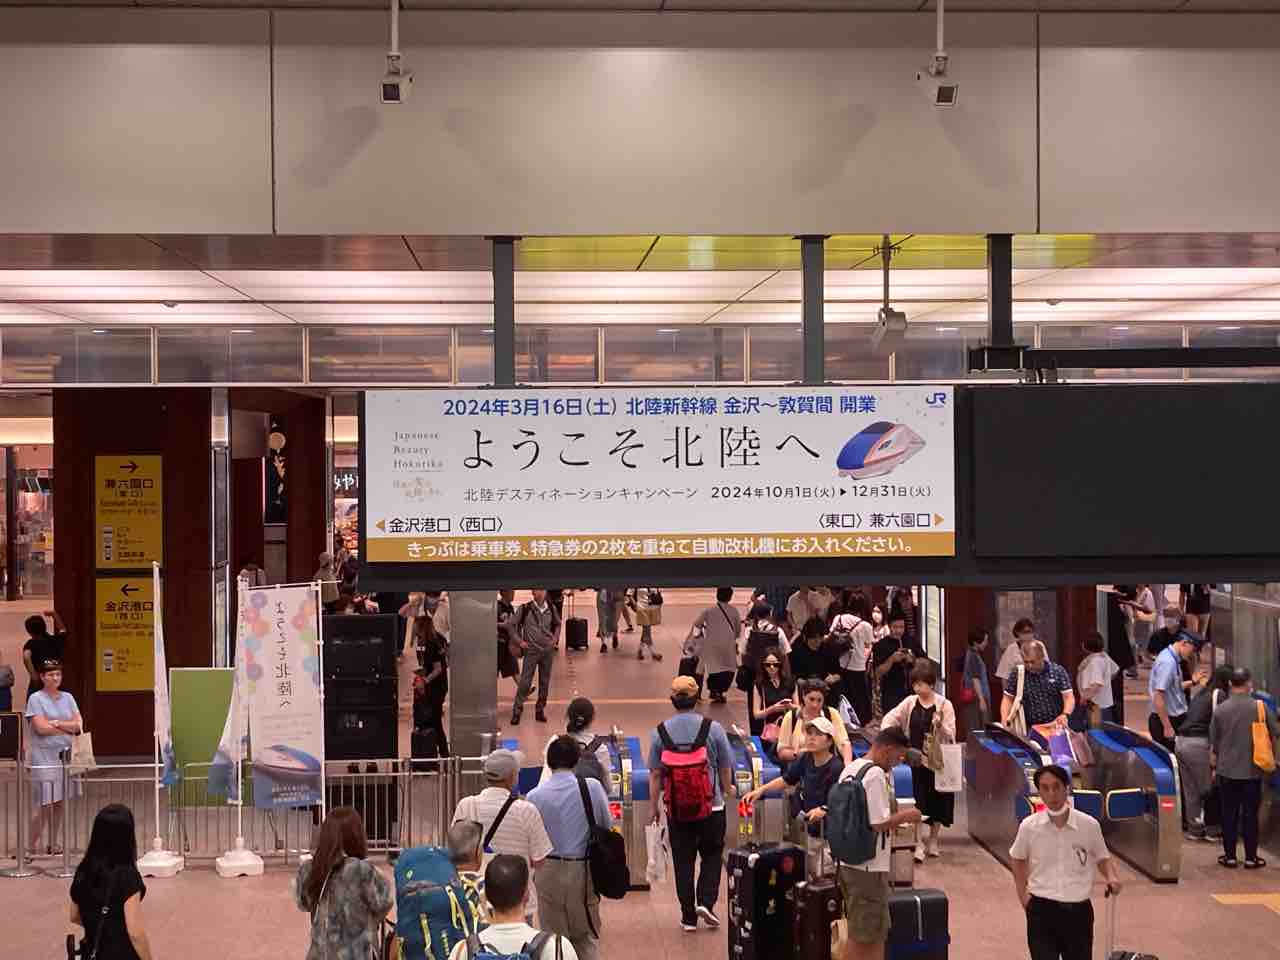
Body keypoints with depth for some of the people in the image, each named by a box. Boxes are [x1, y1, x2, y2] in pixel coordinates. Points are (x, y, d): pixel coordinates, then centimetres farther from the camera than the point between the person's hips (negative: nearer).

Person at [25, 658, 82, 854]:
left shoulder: (68, 698, 11)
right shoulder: (36, 699, -3)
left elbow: (79, 725, 2)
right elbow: (41, 728, -13)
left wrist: (56, 723, -11)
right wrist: (68, 727, -6)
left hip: (66, 755, 5)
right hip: (45, 756, -5)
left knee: (59, 802, 8)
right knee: (43, 805, -9)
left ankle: (53, 844, 17)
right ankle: (32, 847, -2)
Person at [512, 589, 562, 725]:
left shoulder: (551, 609, 2)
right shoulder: (525, 609, -8)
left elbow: (557, 624, 19)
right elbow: (514, 625, 0)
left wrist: (555, 638, 6)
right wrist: (520, 641, -6)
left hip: (548, 650, 4)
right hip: (531, 650, -4)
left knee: (545, 682, 9)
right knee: (525, 682, -7)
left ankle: (540, 711, 20)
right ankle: (517, 711, 1)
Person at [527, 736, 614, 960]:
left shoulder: (535, 796, -9)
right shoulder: (592, 788, -10)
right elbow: (608, 826, 1)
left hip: (550, 871, 0)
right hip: (583, 870, 0)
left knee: (553, 935, 13)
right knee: (587, 935, 14)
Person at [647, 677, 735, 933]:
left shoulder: (660, 731, -5)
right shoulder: (713, 728, -8)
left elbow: (655, 774, -2)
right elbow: (725, 769, 1)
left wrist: (655, 806, 9)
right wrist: (726, 791, 19)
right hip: (711, 805, -1)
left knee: (683, 862, 10)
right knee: (712, 856, 15)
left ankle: (689, 917, 12)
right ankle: (705, 902, -2)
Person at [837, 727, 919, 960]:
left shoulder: (849, 770, 11)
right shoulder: (876, 774, -18)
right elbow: (877, 823, -22)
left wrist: (893, 819, 17)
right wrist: (904, 816, -6)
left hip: (847, 863, 9)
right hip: (869, 867, -9)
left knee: (856, 934, 17)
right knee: (874, 937, 1)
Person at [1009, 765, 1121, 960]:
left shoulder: (1089, 825, -5)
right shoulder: (1029, 826, -4)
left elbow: (1102, 858, 11)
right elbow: (1017, 859, 15)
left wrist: (1112, 877, -8)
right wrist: (1022, 893, 7)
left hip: (1079, 910, 1)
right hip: (1042, 910, -1)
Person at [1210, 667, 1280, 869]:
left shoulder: (1220, 710, -5)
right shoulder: (1261, 707, -9)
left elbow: (1213, 743, 2)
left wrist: (1213, 765, 16)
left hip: (1227, 770, 1)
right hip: (1252, 770, -1)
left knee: (1229, 814, 9)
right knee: (1250, 814, 7)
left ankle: (1229, 856, 13)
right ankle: (1251, 858, 12)